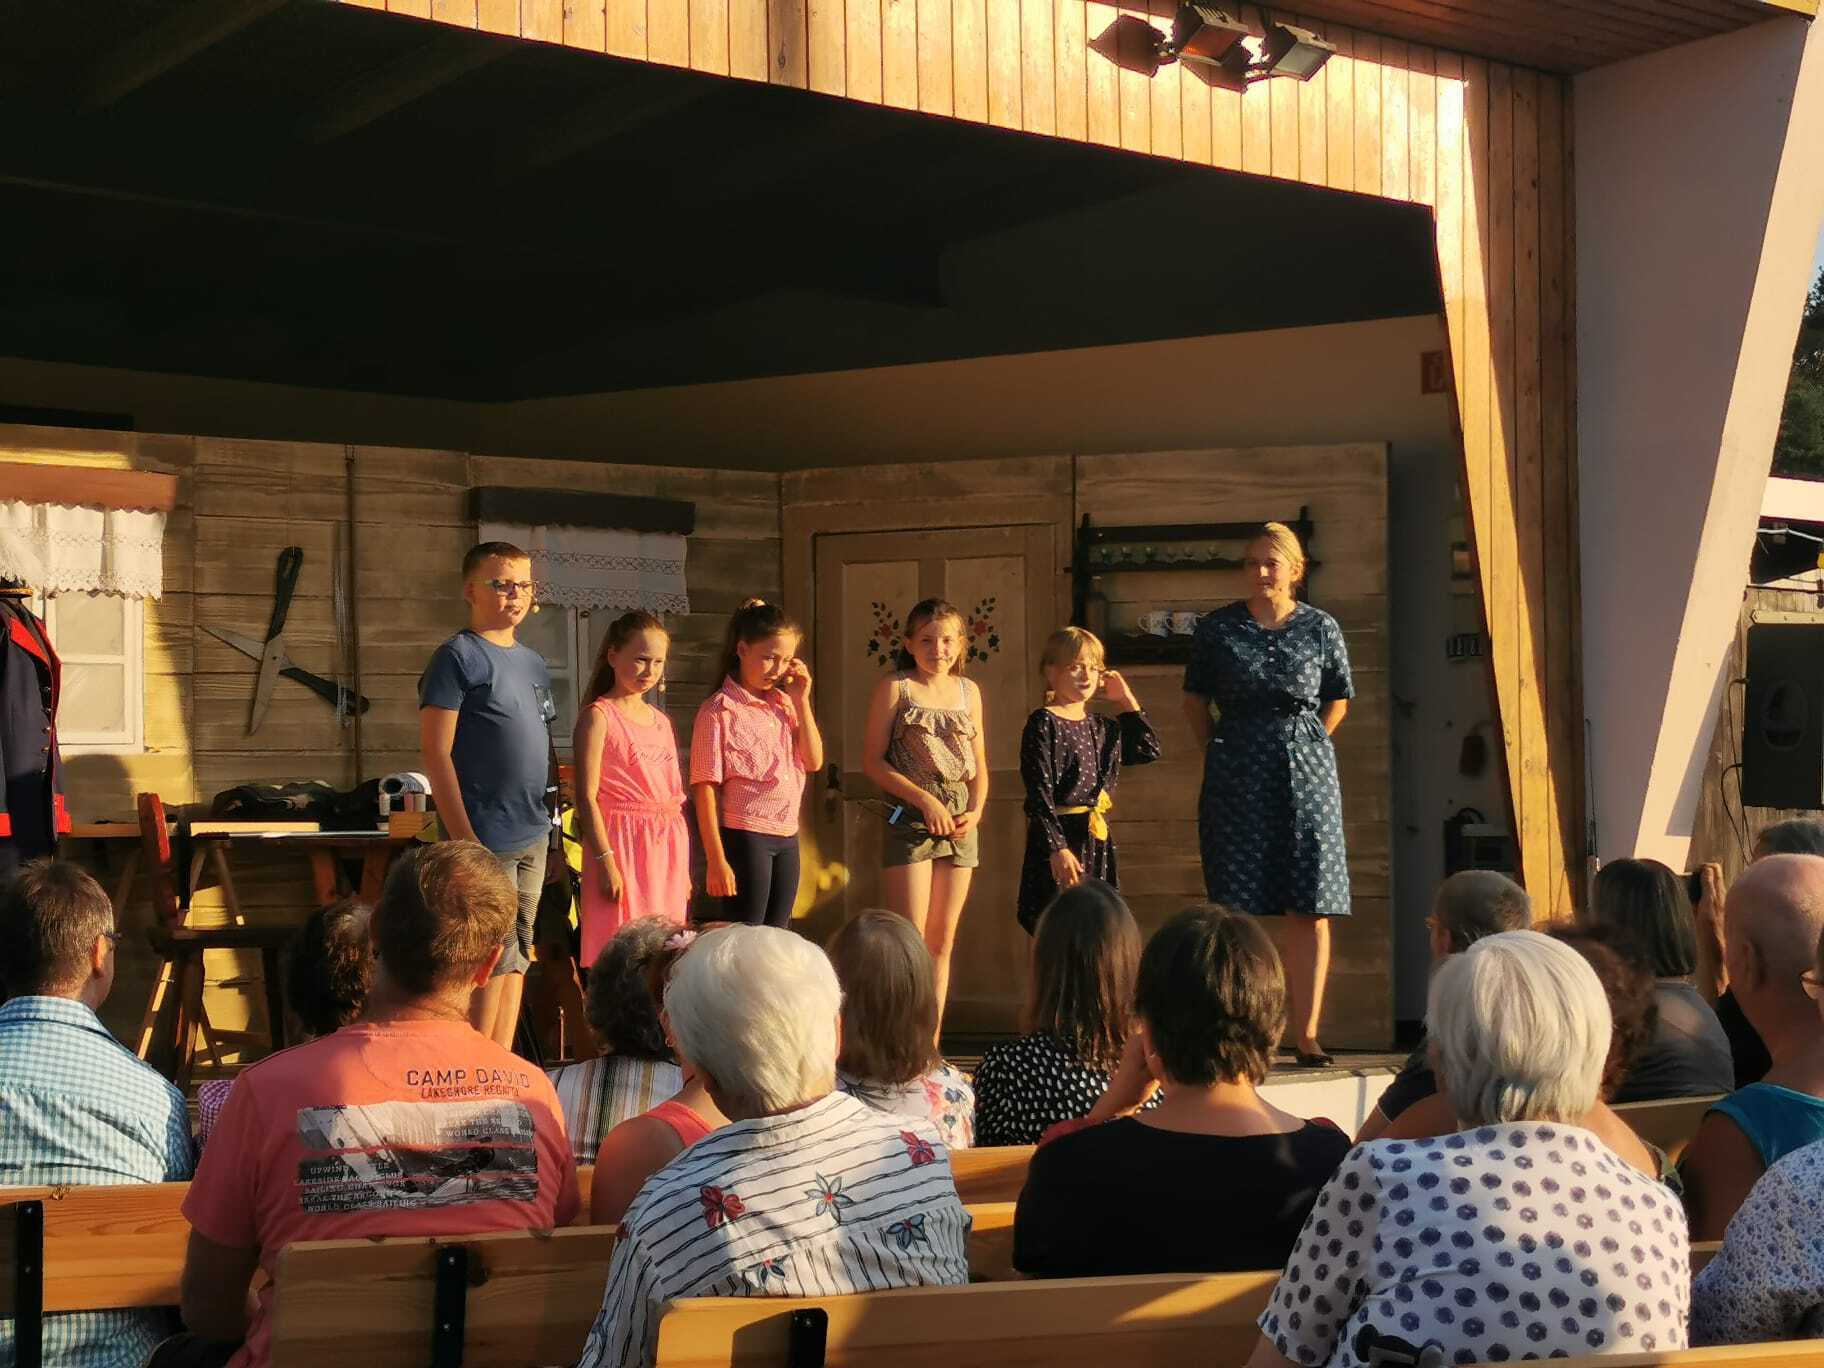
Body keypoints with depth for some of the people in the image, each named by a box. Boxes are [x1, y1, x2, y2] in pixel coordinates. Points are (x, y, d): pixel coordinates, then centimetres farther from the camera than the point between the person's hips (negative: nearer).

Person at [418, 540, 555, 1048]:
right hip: (485, 839, -8)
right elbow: (436, 753, -13)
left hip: (531, 836, 8)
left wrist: (544, 825, 15)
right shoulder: (457, 658, -8)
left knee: (517, 959, 10)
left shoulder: (533, 664, 16)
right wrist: (463, 838, -18)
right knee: (493, 963, -7)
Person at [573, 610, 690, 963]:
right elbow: (587, 797, -11)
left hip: (667, 848, 7)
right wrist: (605, 860, -17)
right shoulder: (599, 716, -5)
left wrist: (683, 868, 18)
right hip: (623, 844, -7)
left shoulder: (661, 721, 17)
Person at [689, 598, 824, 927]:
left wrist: (801, 701, -1)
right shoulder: (719, 711, -10)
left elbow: (814, 761, 6)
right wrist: (716, 859, -16)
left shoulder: (783, 703, 10)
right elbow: (705, 789, -12)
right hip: (745, 837, -7)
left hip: (787, 838, 7)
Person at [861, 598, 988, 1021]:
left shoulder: (969, 692, 13)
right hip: (910, 818, -5)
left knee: (942, 942, 7)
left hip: (960, 824, 5)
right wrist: (924, 800, -14)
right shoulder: (895, 688, -2)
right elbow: (872, 761, -6)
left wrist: (976, 810, -1)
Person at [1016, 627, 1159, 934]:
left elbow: (1149, 750, 21)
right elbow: (1039, 794, -14)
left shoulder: (1101, 727, 13)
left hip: (1099, 841, 8)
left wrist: (1126, 700, 16)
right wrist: (1056, 848, -21)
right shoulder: (1043, 724, -9)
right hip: (1058, 842, -8)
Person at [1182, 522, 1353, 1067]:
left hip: (1307, 774, 1)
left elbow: (1338, 700, 16)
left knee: (1311, 908, -4)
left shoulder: (1321, 628, 6)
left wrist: (1304, 745, 10)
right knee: (1236, 908, -2)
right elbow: (1194, 699, 13)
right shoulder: (1216, 628, 5)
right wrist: (1218, 751, 7)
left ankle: (1306, 1031, -1)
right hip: (1237, 776, 0)